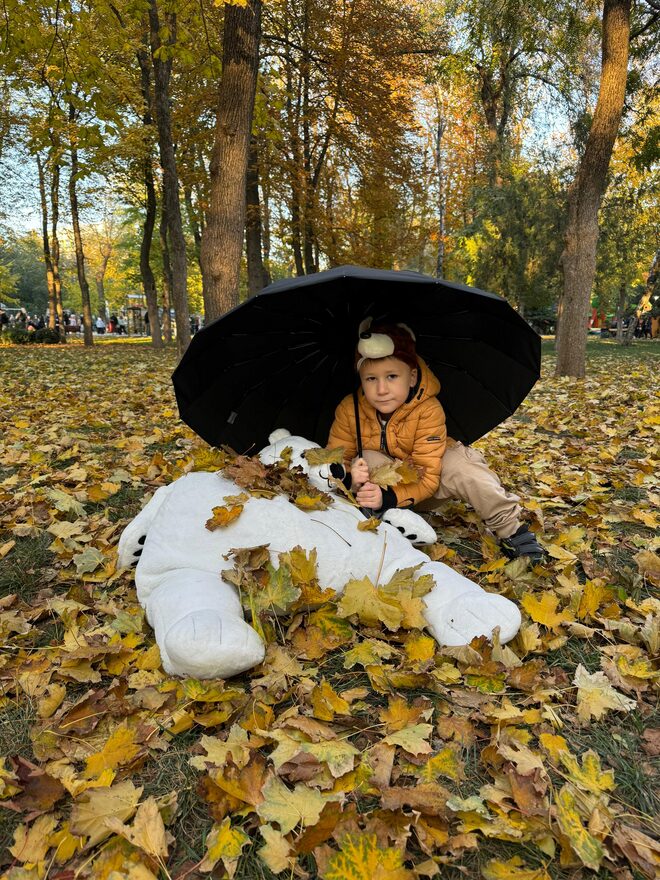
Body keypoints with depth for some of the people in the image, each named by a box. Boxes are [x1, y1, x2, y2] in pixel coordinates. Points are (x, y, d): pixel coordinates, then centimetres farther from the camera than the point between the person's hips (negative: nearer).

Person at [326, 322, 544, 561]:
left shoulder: (429, 410, -29)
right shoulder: (348, 410, -21)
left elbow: (427, 476, -30)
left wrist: (389, 497, -46)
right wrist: (350, 478, -41)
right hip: (386, 483, 2)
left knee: (459, 465, -30)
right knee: (368, 460, -28)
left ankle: (511, 529, -13)